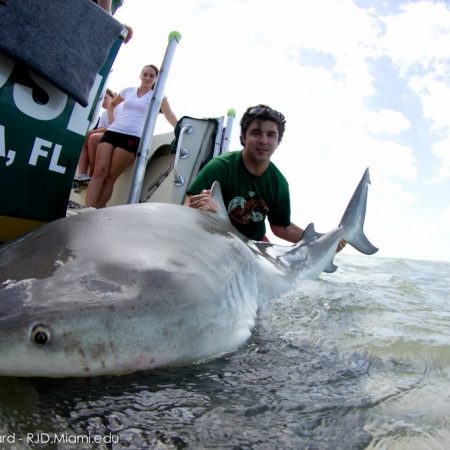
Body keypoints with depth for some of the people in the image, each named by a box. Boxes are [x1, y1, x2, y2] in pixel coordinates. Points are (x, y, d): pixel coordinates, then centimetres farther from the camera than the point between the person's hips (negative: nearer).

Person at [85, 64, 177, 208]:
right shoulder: (128, 91, 19)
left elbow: (170, 115, -4)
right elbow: (112, 104, 34)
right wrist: (111, 119, 17)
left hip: (132, 137, -4)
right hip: (112, 132, 4)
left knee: (110, 177, -9)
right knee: (99, 171, -11)